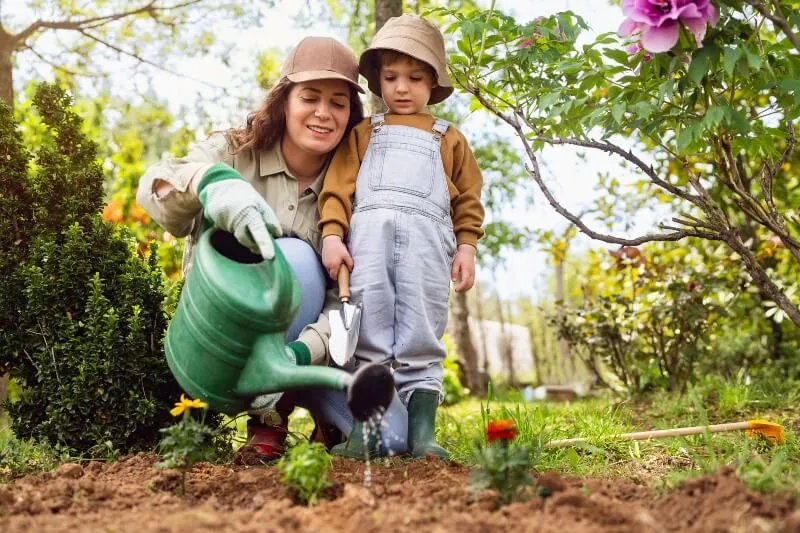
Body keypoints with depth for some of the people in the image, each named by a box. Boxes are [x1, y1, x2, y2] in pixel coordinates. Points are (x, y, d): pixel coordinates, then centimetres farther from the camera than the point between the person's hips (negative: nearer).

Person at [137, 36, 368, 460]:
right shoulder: (235, 151, -9)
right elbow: (154, 187, -30)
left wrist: (302, 353, -37)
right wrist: (214, 181, -53)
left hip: (307, 342, 2)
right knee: (293, 257, -32)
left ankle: (325, 414, 14)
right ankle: (268, 417, -18)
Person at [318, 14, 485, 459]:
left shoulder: (449, 139, 24)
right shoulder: (364, 133, 23)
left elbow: (468, 199, 18)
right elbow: (339, 185, 12)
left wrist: (466, 247, 4)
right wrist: (332, 235, -3)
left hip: (425, 238, 0)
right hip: (368, 235, 0)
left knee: (422, 336, -5)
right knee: (366, 333, -7)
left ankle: (422, 430, -6)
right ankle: (364, 428, -8)